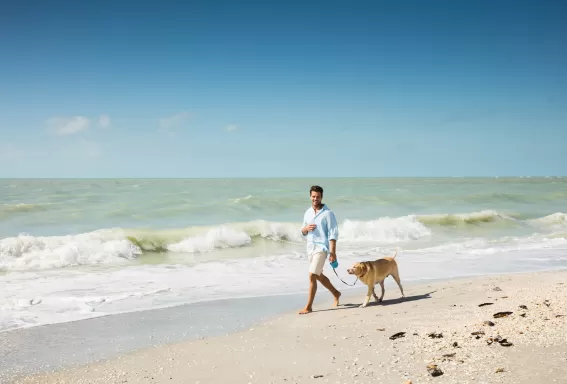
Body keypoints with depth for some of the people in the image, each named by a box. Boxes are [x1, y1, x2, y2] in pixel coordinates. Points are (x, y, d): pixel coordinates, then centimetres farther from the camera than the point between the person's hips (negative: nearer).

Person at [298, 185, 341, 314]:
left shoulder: (328, 213, -9)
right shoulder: (308, 212, 10)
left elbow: (333, 234, -12)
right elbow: (303, 232, 18)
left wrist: (333, 252, -18)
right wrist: (306, 228, -7)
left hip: (321, 247, -7)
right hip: (310, 247, 7)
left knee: (312, 276, -13)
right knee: (319, 276, 19)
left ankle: (308, 307, -7)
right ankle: (336, 293, 41)